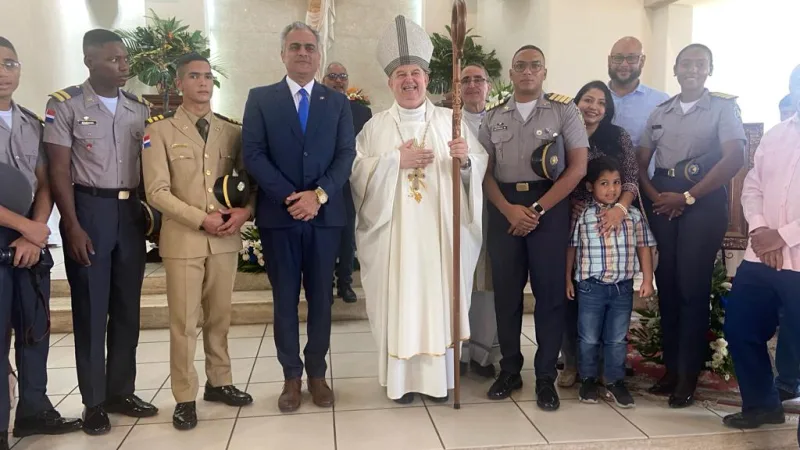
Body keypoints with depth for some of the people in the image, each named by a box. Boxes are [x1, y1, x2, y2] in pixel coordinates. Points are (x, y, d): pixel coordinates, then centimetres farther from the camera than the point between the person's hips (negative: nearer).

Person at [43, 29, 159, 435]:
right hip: (88, 210, -4)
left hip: (130, 211, 4)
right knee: (90, 308, 3)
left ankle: (121, 391, 23)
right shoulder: (64, 105, -3)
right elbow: (59, 170, -6)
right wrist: (72, 227, -12)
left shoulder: (139, 109, 9)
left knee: (127, 306, 9)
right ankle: (93, 402, 15)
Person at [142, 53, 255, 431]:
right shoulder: (160, 131, -2)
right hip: (183, 238, -3)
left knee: (219, 317, 13)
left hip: (226, 238, 3)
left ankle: (219, 382, 29)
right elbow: (157, 192, -8)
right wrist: (202, 219, -15)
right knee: (183, 322, 3)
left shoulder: (233, 131, 7)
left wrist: (245, 211, -10)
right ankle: (185, 398, 16)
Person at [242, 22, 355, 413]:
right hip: (278, 214, -1)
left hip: (325, 214, 1)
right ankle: (291, 376, 19)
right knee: (285, 298, 7)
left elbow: (346, 155, 0)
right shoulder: (260, 99, 5)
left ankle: (317, 373, 21)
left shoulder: (337, 101, 9)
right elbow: (253, 154, -4)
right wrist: (289, 198, -14)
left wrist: (319, 195, -14)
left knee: (321, 298, 8)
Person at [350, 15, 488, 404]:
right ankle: (401, 376, 13)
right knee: (398, 297, 2)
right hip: (394, 229, 0)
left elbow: (480, 165, 3)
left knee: (439, 293, 4)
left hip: (441, 229, 1)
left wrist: (465, 159, -18)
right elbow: (358, 173, -2)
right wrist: (396, 160, -12)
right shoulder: (376, 126, 6)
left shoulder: (450, 120, 7)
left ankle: (438, 375, 17)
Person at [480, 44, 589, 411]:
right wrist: (508, 209, -10)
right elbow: (485, 170, 7)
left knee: (550, 290, 1)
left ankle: (546, 377, 13)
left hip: (549, 205, -2)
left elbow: (578, 167, -4)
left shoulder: (564, 110, 3)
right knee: (505, 290, 6)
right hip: (505, 208, 3)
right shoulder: (493, 117, 12)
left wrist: (537, 209, -10)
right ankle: (509, 370, 20)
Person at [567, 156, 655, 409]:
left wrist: (648, 280, 3)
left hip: (622, 287, 2)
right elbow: (571, 248, 2)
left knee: (617, 339, 10)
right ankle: (588, 379, 24)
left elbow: (643, 248, 6)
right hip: (590, 287, -1)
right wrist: (568, 279, 3)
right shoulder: (581, 216, -4)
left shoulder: (633, 216, 2)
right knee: (589, 338, 9)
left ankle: (615, 381, 24)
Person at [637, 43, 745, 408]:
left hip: (704, 201, -3)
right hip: (662, 202, 4)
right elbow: (640, 162, 12)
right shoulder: (659, 113, 16)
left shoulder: (724, 107, 4)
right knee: (666, 282, 3)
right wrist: (654, 196, -7)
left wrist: (687, 197, -11)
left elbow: (734, 159, -8)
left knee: (692, 285, -6)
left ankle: (688, 375, 3)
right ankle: (671, 367, 13)